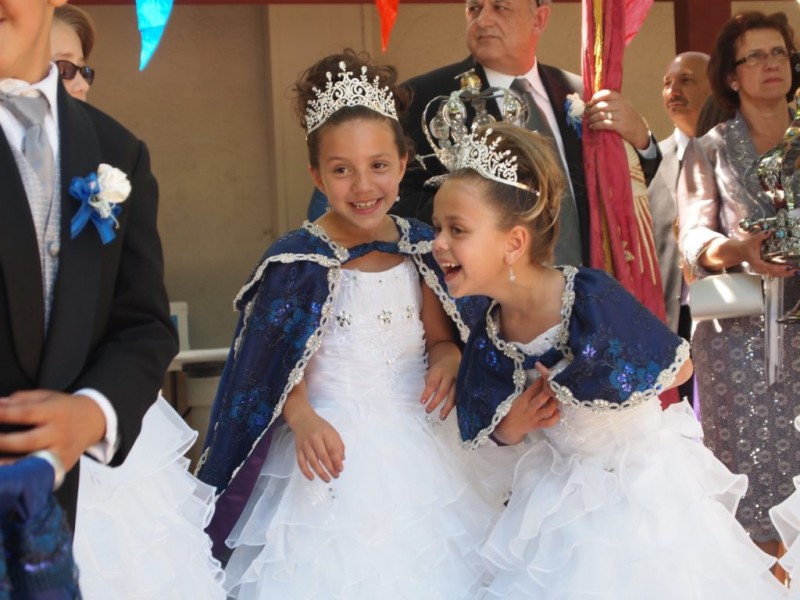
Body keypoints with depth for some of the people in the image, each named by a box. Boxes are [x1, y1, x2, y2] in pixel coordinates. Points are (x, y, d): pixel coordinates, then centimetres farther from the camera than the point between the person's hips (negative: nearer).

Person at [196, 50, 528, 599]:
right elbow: (284, 365, -7)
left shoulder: (421, 247, 1)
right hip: (337, 445, -4)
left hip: (421, 442, 4)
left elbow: (440, 338, 11)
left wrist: (447, 361, -11)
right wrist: (303, 420, -25)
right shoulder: (300, 259, -10)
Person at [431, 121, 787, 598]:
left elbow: (680, 367, -17)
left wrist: (575, 394, -17)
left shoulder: (593, 299, -27)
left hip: (644, 482, -4)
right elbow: (507, 433, 3)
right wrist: (524, 408, -20)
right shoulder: (489, 339, -9)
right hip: (567, 494, 5)